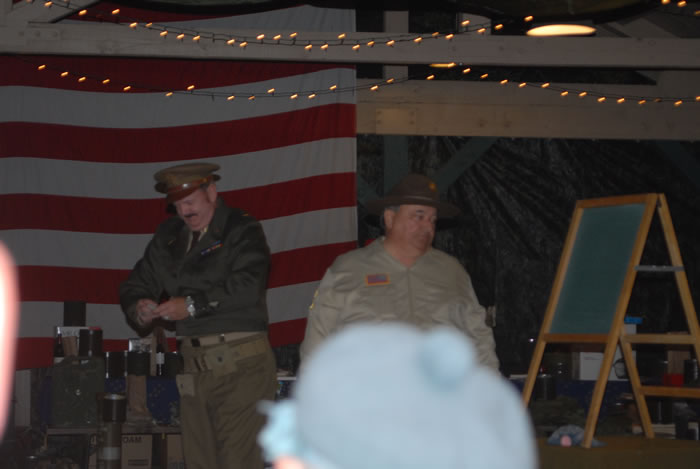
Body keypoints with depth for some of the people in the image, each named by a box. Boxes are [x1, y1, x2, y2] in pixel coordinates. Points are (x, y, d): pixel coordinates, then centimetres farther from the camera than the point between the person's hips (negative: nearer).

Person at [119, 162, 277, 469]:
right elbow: (135, 285, 18)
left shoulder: (242, 231, -3)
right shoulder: (169, 236, 16)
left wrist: (193, 305, -21)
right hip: (195, 367, 6)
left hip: (240, 366, -6)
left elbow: (246, 287, -18)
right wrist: (138, 308, -5)